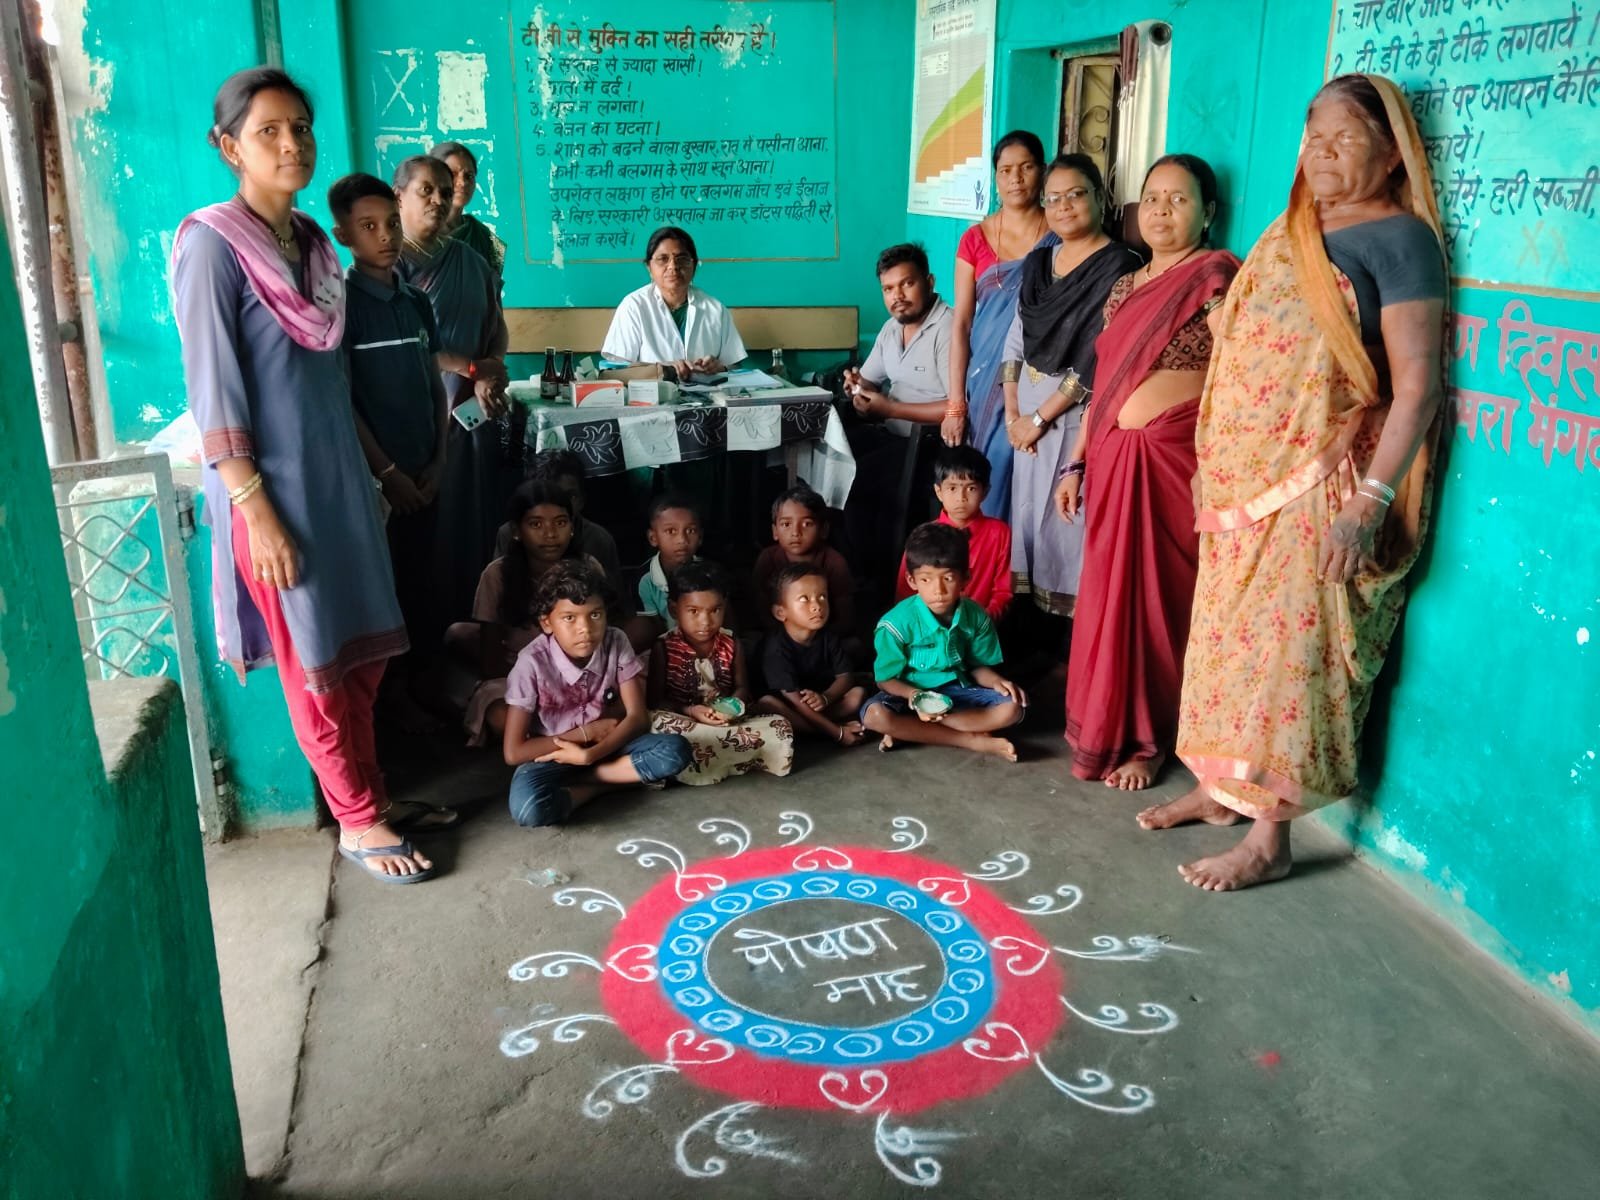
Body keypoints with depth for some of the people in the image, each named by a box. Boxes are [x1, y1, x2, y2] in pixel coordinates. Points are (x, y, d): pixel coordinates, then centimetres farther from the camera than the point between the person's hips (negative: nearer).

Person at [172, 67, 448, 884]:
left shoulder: (311, 239, 9)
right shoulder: (212, 243, -13)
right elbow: (212, 389, -16)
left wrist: (370, 471, 15)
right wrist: (255, 508, -18)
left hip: (337, 474, 7)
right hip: (274, 485, -7)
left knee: (363, 650, 14)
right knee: (315, 662, 4)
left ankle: (369, 794, 30)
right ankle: (358, 822, 17)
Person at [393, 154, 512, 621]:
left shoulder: (471, 260, 15)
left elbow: (497, 327, 14)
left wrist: (488, 378, -6)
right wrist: (473, 368, -12)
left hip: (475, 411, 6)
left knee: (476, 525, 5)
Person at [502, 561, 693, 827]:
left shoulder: (615, 643, -14)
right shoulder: (533, 662, -21)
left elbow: (638, 717, -10)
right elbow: (513, 752, -19)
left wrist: (589, 754, -25)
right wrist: (585, 732, -16)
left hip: (605, 745, 4)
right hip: (551, 755, -4)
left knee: (675, 751, -24)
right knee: (528, 808, -36)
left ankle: (576, 781, -13)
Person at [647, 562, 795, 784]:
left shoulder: (732, 645, 2)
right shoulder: (664, 648, -7)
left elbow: (742, 687, 9)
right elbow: (655, 699, -7)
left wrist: (731, 706, -15)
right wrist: (689, 711, -23)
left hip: (726, 722, 3)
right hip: (684, 721, -3)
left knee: (780, 729, -18)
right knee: (658, 722, -37)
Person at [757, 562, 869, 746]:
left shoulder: (828, 638, -5)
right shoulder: (776, 647, -24)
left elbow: (845, 677, -3)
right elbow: (794, 699, -28)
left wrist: (825, 698, -27)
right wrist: (837, 732, -30)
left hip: (819, 702, 5)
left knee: (858, 693, -14)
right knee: (767, 704, -35)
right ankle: (829, 730, -26)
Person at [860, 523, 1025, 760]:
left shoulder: (975, 617, -7)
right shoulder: (898, 623, -18)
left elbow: (977, 666, 5)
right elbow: (886, 679, -11)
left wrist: (996, 682, -18)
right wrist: (914, 695, -32)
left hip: (956, 692, 3)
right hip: (911, 694, -3)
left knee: (1013, 709, -20)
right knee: (874, 715, -35)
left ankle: (907, 729, -22)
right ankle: (973, 741, -27)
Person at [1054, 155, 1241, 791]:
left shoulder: (1216, 276, -5)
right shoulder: (1123, 287, 16)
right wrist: (1077, 463, 14)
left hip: (1174, 458, -6)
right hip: (1112, 457, 6)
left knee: (1156, 600, 2)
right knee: (1106, 599, 10)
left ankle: (1146, 741, 18)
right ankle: (1101, 734, 25)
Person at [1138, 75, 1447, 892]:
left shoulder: (1398, 238, -8)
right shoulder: (1289, 233, 13)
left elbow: (1418, 384, -15)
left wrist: (1370, 503, -21)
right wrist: (1218, 469, 13)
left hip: (1323, 487, -7)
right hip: (1248, 481, 7)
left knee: (1291, 647, -2)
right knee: (1232, 636, 13)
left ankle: (1269, 837, 8)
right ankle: (1219, 789, 28)